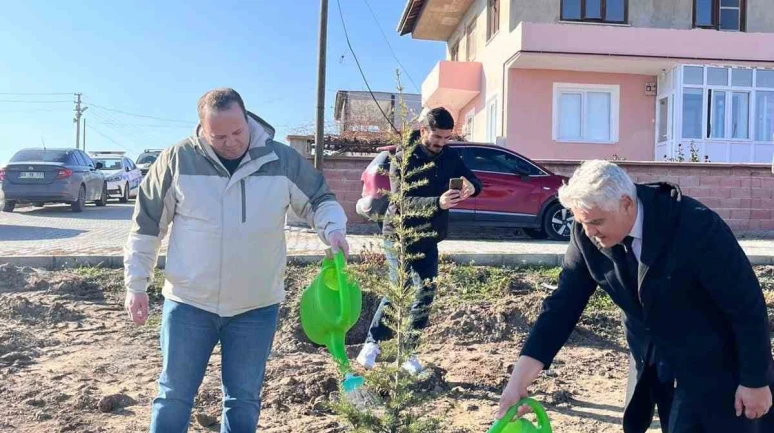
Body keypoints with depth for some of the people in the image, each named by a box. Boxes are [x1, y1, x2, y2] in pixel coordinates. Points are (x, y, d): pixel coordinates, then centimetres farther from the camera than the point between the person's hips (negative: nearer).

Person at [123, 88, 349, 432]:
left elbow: (319, 200, 5)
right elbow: (147, 226, 1)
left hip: (256, 307, 1)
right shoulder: (177, 160, -8)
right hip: (188, 303, 0)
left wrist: (333, 229, -17)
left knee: (244, 399, 14)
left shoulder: (282, 160, -7)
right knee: (174, 396, 11)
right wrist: (136, 285, 2)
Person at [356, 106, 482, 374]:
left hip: (428, 239, 5)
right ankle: (372, 344, 9)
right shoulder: (403, 158, -15)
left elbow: (474, 179, 5)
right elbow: (402, 201, -25)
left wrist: (471, 187, -21)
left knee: (425, 293, 2)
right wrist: (437, 203, -41)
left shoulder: (449, 156, 1)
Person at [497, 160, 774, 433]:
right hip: (655, 367, 4)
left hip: (716, 368, -4)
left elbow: (748, 306, -19)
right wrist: (519, 380, -19)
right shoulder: (587, 235, -16)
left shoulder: (696, 227, -29)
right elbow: (563, 303, -13)